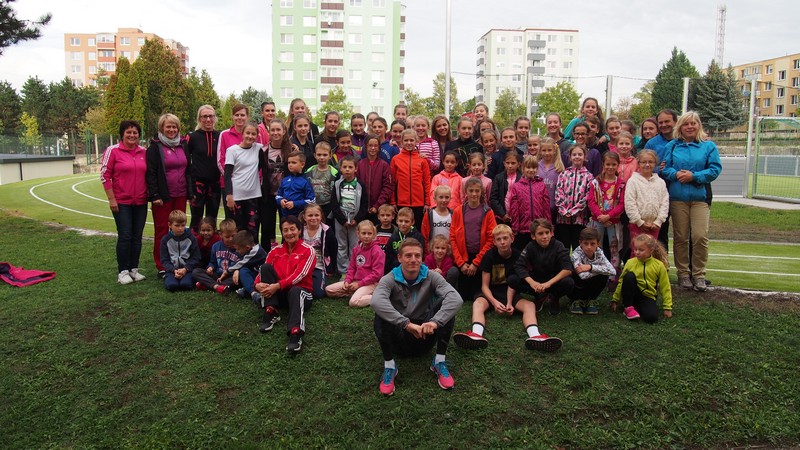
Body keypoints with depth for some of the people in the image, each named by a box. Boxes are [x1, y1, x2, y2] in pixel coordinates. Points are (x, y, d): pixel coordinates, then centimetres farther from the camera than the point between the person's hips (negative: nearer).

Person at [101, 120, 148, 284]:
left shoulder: (144, 152, 6)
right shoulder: (113, 151, -4)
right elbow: (105, 175, -5)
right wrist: (111, 199, -9)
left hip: (141, 202, 4)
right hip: (121, 202, -4)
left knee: (137, 237, 9)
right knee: (125, 236, -3)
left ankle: (134, 269, 20)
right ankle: (123, 272, 8)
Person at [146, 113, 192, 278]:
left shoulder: (183, 145, 12)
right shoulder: (155, 147, -3)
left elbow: (189, 170, 16)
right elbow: (150, 173, -7)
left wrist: (191, 192, 11)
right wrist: (154, 195, -13)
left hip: (180, 195, 5)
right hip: (163, 197, -4)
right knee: (162, 230, 0)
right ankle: (161, 267, 6)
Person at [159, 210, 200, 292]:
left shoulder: (191, 238, 2)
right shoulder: (166, 240, 4)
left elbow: (196, 258, 2)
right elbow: (164, 260, 3)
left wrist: (185, 269, -13)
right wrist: (174, 270, -15)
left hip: (187, 269, -1)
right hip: (172, 269, 1)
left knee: (186, 284, -30)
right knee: (171, 285, -27)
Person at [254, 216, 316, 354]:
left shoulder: (308, 250, -3)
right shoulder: (275, 251, 10)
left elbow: (299, 275, -16)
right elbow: (263, 272, 2)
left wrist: (277, 286, -26)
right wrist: (258, 284, -21)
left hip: (300, 292, -4)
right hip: (278, 294, 4)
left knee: (295, 291, -39)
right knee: (266, 267, -17)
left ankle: (296, 334, -61)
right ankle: (271, 313, -18)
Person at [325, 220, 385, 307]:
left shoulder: (377, 251, -14)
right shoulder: (356, 249, 9)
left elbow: (377, 274, -17)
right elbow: (351, 267, 15)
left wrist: (359, 284, -16)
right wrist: (347, 281, -4)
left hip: (370, 283, -8)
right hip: (355, 281, 8)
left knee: (354, 302, -34)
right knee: (328, 290, 2)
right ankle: (356, 293, 6)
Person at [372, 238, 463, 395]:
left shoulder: (431, 277, -8)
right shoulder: (389, 280, -12)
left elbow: (456, 299, -26)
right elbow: (376, 301, -35)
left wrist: (435, 321, -42)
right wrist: (407, 324, -44)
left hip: (425, 336, 1)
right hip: (399, 338, -1)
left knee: (445, 304, -22)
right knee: (381, 314, -30)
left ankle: (440, 362, -14)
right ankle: (389, 366, -18)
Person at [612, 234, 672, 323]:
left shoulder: (659, 266, -4)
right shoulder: (630, 262, -3)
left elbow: (665, 288, 1)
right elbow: (621, 282, 6)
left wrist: (667, 308, 1)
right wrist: (615, 300, 7)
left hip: (647, 297, -1)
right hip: (632, 294, 2)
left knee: (651, 317, -32)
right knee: (629, 276, -29)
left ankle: (638, 308, 1)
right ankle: (628, 307, -17)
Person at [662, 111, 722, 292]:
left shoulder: (708, 146, 6)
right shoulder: (672, 146, 9)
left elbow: (715, 169, -2)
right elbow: (664, 167, 5)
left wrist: (694, 176, -13)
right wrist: (676, 174, -15)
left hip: (700, 197, -1)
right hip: (677, 197, 1)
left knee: (700, 236, -8)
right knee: (680, 237, 5)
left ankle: (699, 275, 6)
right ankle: (683, 273, 16)